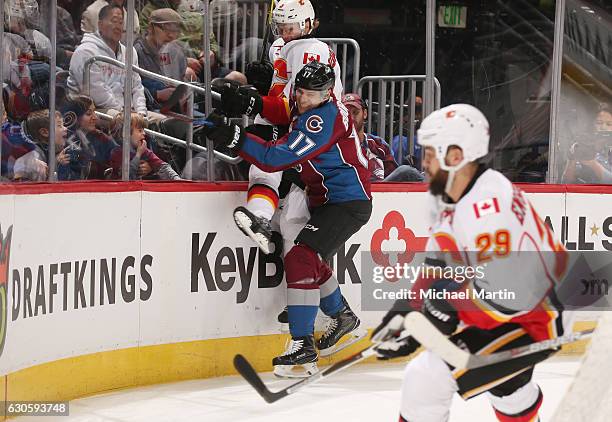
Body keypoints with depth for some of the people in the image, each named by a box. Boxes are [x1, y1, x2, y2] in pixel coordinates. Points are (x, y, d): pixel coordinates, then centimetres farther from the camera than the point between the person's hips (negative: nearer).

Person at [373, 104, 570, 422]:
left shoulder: (488, 205, -31)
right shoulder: (451, 199, 1)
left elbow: (508, 289, -34)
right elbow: (438, 265, 9)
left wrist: (449, 303, -23)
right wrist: (410, 307, -5)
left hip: (533, 322, -11)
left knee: (426, 377, -17)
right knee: (506, 386, 36)